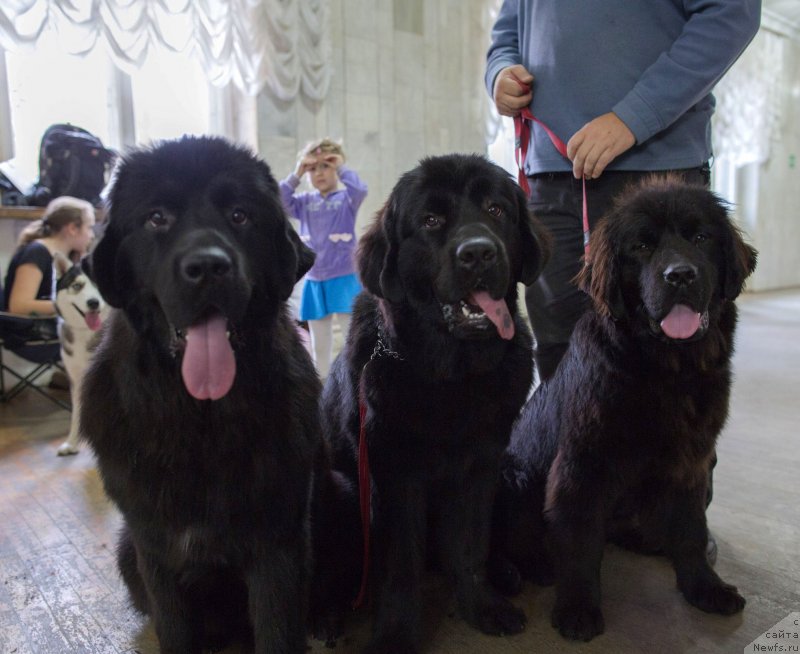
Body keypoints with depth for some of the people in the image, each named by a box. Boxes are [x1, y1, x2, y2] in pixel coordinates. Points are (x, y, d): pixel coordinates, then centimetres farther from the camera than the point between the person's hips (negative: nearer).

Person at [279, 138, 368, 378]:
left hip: (343, 279, -4)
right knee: (319, 346, 13)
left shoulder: (346, 198, -2)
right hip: (313, 282, 4)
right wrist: (296, 175, -6)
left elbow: (360, 189, -22)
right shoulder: (305, 201, 7)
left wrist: (341, 167, -11)